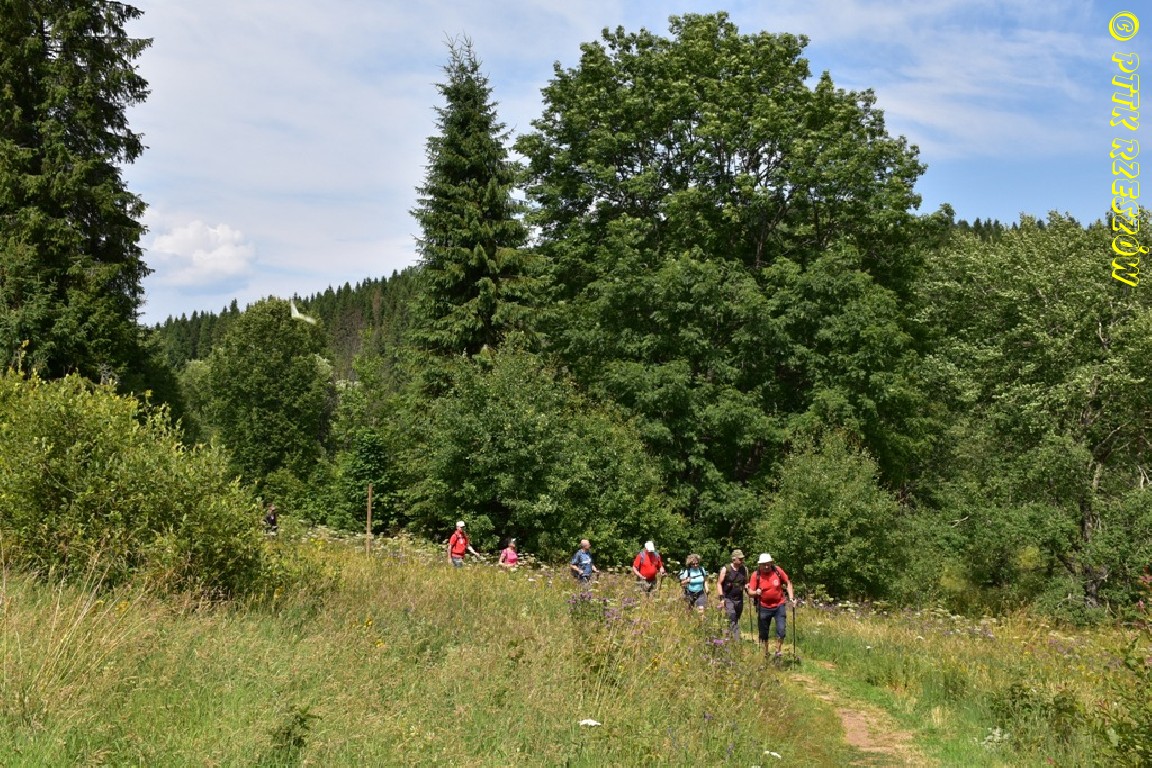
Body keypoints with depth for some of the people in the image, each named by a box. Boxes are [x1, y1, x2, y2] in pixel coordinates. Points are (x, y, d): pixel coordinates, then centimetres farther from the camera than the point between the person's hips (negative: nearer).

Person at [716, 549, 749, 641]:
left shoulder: (744, 569, 6)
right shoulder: (725, 569, -6)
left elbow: (746, 583, 19)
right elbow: (719, 583, -3)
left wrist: (746, 586, -6)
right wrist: (722, 598, -11)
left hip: (739, 599, 5)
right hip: (728, 599, -5)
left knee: (735, 621, 10)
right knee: (732, 620, -16)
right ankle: (737, 641, -22)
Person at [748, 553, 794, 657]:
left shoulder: (778, 571, -8)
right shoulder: (756, 575, -10)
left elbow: (788, 583, 6)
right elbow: (750, 592, -8)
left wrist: (791, 597, -1)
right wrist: (756, 592, -30)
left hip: (779, 605, 0)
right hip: (764, 607, 0)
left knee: (781, 630, -10)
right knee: (764, 633, 8)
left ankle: (778, 651, 9)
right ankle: (765, 654, 24)